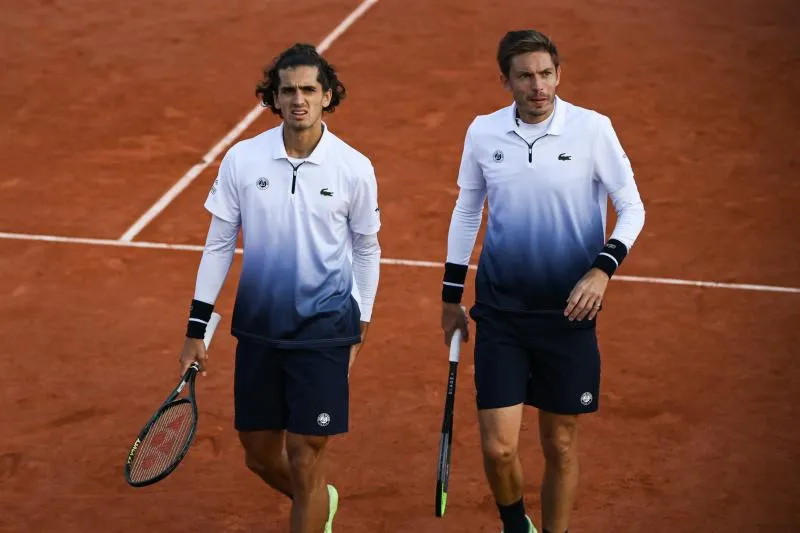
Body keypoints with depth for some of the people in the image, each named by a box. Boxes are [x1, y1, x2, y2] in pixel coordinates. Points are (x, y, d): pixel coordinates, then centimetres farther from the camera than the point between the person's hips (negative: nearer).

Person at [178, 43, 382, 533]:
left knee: (305, 462, -3)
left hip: (324, 332, -3)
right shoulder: (241, 159, -4)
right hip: (258, 328, 3)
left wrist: (359, 326, 8)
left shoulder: (355, 169, -7)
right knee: (260, 456, 13)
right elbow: (219, 244, 4)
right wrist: (197, 329, 4)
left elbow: (366, 249, 6)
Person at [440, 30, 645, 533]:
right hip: (500, 312, 1)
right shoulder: (483, 132, 0)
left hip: (568, 312, -1)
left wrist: (602, 269, -18)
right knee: (498, 448, -2)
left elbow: (631, 208, -1)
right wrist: (451, 296, 16)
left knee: (561, 447, 8)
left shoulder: (593, 129, -8)